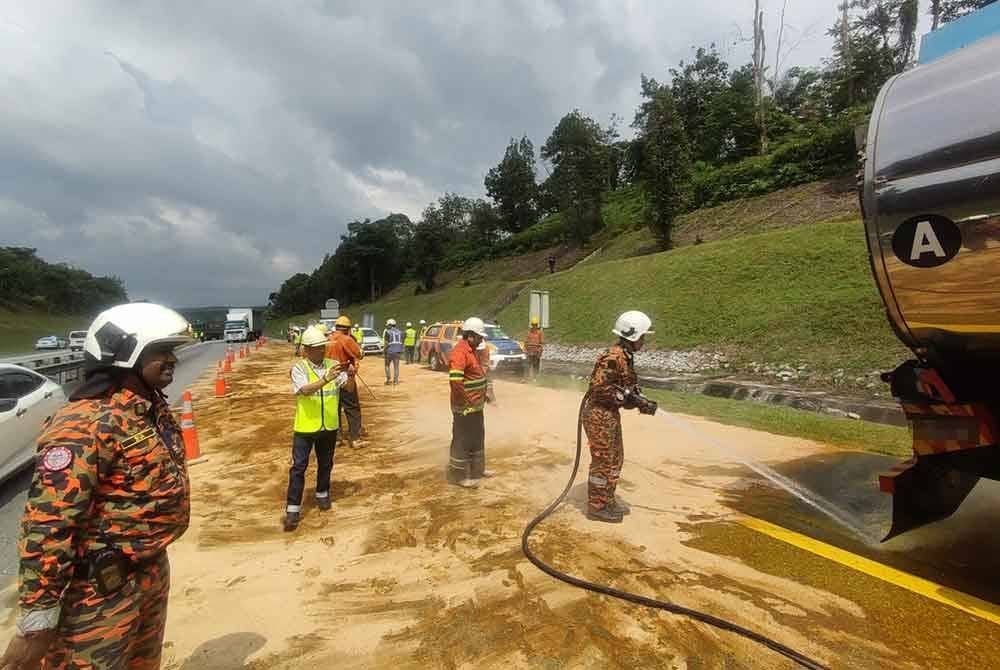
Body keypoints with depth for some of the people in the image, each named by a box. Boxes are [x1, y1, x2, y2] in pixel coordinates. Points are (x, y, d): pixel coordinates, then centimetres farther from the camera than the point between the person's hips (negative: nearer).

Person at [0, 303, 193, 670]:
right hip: (100, 588, -9)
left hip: (150, 569, 9)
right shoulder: (88, 424, -25)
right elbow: (48, 522, -27)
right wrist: (37, 621, -24)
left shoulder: (153, 407, 4)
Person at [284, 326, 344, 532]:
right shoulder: (299, 368, -10)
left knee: (325, 464, 18)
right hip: (305, 426, -3)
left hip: (329, 425, 3)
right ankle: (293, 508, 10)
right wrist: (326, 379, -39)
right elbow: (305, 390, -26)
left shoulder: (333, 365, -1)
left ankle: (322, 494, 39)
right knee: (299, 467, 1)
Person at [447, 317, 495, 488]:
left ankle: (477, 469, 35)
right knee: (463, 441, 1)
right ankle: (459, 476, 12)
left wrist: (485, 394, 16)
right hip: (465, 408, -10)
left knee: (478, 438, 21)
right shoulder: (459, 352, -20)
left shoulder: (473, 350, 12)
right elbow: (455, 380, -29)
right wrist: (467, 402, -23)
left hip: (477, 406, 10)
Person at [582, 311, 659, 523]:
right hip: (599, 414, -10)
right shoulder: (613, 358, -21)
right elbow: (598, 387, -27)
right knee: (603, 461, 0)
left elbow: (629, 388, 16)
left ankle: (608, 500, 32)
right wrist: (626, 396, -22)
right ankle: (596, 507, 13)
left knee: (616, 458, 18)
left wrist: (642, 402, 0)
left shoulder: (626, 357, 11)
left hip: (611, 413, 10)